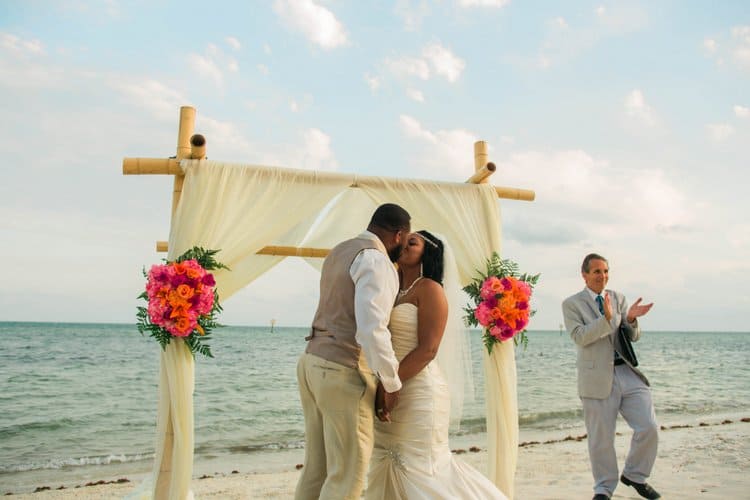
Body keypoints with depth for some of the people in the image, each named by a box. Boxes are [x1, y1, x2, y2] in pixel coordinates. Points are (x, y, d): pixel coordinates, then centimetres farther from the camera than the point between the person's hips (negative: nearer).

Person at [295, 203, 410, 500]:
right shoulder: (375, 259, -12)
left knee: (317, 468, 15)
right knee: (347, 475, 1)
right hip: (344, 372, -9)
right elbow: (371, 329, -23)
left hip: (313, 362, 9)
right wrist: (392, 383, -14)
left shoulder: (339, 252, 17)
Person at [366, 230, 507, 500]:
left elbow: (427, 349, -16)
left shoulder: (429, 289, -7)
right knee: (387, 469, 9)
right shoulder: (395, 290, 15)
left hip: (419, 392, -8)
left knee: (421, 469, -3)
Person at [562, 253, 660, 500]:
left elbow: (634, 336, 12)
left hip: (628, 373, 4)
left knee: (649, 429, -2)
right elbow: (579, 337, -14)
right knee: (601, 440, 5)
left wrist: (631, 319, -10)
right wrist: (606, 318, -24)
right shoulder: (572, 304, 0)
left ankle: (634, 475, 24)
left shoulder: (618, 298, 13)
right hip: (598, 378, -4)